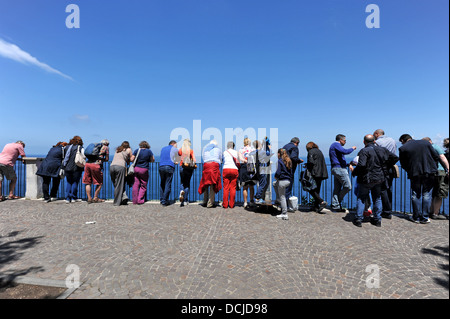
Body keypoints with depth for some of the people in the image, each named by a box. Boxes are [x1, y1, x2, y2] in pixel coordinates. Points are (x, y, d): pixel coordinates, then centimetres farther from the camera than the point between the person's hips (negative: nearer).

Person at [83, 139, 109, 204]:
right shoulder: (106, 147, 14)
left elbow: (87, 156, 23)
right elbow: (107, 159, 11)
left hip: (87, 163, 5)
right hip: (96, 165, -5)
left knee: (88, 182, 13)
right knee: (99, 183, 10)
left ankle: (89, 198, 11)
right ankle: (95, 198, 12)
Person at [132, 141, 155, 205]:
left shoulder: (136, 150, 3)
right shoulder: (149, 151, 0)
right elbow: (153, 160, 5)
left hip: (136, 168, 2)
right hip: (144, 170, -2)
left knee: (135, 185, 6)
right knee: (143, 186, 8)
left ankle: (135, 201, 9)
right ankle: (140, 201, 5)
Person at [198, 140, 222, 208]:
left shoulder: (205, 148, 26)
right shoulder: (218, 148, 21)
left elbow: (204, 158, 22)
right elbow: (221, 159, 24)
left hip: (206, 165, 2)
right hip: (215, 165, -2)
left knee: (205, 184, 10)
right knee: (213, 185, -3)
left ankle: (205, 202, 13)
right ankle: (210, 203, -5)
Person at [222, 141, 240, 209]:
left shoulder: (225, 152, 13)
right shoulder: (236, 152, 12)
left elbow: (223, 161, 15)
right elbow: (238, 162, 11)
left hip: (226, 169, 0)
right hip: (234, 169, 0)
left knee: (226, 188, 1)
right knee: (233, 188, 2)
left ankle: (225, 205, 0)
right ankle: (231, 204, 3)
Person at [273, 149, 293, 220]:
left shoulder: (280, 161, -11)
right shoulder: (289, 161, 12)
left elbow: (278, 172, -17)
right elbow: (290, 172, 17)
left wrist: (276, 176, 1)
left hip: (282, 181, -8)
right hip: (288, 180, 8)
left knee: (282, 197, 0)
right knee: (274, 184, 30)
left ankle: (284, 214, 5)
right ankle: (278, 199, 28)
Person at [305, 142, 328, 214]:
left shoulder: (311, 151, -5)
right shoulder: (319, 151, 19)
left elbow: (311, 162, -18)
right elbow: (323, 163, 17)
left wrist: (307, 167, -2)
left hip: (315, 173, -8)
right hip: (321, 174, 8)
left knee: (311, 189, -3)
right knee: (317, 190, 10)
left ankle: (322, 202, -13)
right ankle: (316, 207, 12)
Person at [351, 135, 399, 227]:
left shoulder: (364, 151, -16)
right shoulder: (382, 150, 6)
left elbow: (361, 165, -28)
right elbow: (395, 158, 14)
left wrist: (354, 172, -13)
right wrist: (385, 165, 22)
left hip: (366, 179, -6)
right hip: (379, 178, 6)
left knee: (361, 198, 6)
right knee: (377, 198, 18)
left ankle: (358, 219, 7)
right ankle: (377, 219, 23)